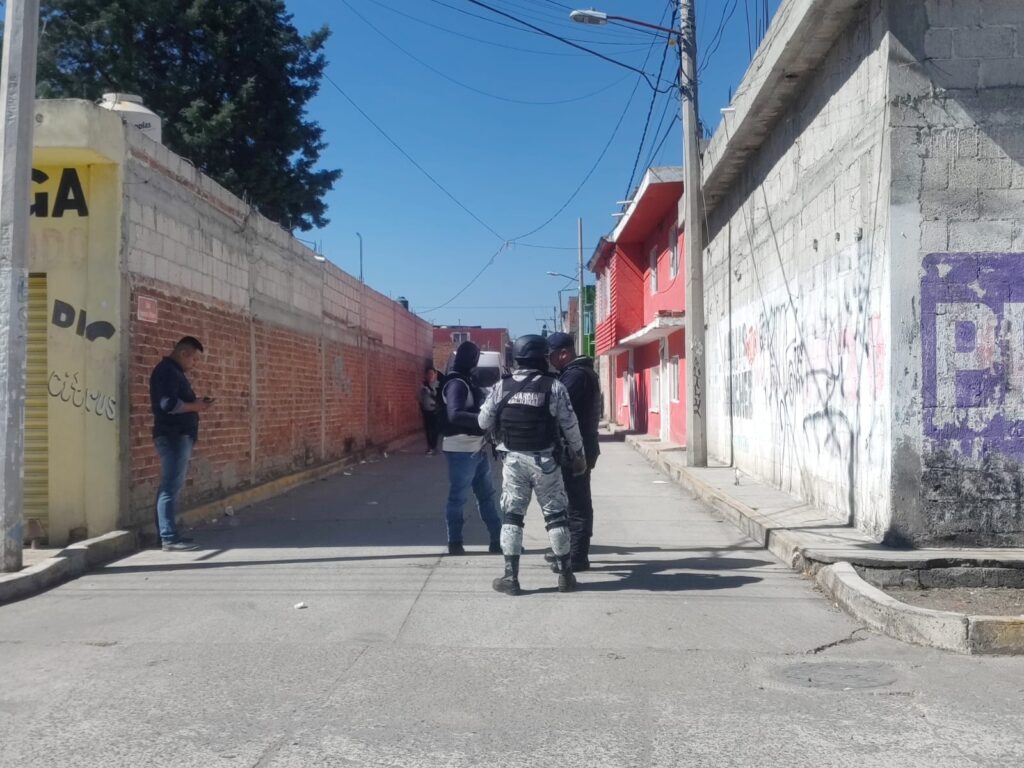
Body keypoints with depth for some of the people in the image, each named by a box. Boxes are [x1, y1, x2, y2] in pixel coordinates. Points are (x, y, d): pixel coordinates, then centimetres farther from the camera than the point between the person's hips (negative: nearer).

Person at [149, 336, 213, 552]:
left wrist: (196, 403, 8)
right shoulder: (167, 371, -12)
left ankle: (167, 534, 16)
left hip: (179, 436, 11)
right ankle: (169, 538, -9)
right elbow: (168, 404, -23)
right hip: (173, 436, -11)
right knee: (171, 487, -10)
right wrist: (195, 406, -12)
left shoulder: (174, 372, 20)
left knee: (172, 486, 12)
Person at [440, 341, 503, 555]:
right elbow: (455, 415, -29)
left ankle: (498, 540, 19)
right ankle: (455, 542, 11)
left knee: (486, 495, 13)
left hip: (476, 448, 10)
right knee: (458, 497, 0)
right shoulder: (456, 384, -16)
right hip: (461, 451, -10)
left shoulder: (468, 381, 14)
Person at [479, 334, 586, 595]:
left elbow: (484, 422, 3)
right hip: (544, 459, -1)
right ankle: (565, 574, 15)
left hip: (513, 459, 1)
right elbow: (570, 425, -3)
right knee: (555, 515, 9)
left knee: (512, 515, 7)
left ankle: (511, 577, 7)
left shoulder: (502, 386, -1)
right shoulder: (554, 386, -7)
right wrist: (578, 455, 10)